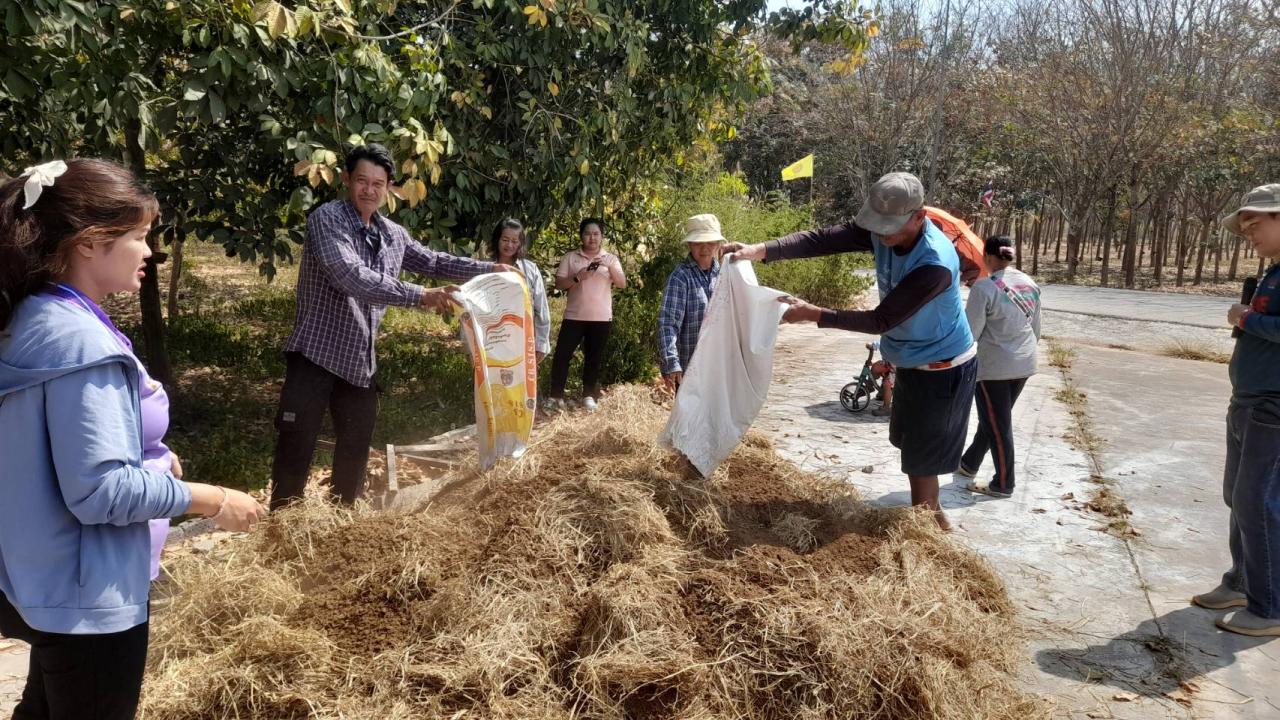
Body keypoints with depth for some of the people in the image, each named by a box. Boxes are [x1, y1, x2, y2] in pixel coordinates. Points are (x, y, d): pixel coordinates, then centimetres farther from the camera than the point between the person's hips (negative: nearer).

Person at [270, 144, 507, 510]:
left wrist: (489, 269, 14)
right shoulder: (326, 219, -14)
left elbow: (432, 261, 22)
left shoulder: (393, 235, 8)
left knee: (356, 446, 15)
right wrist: (418, 296, -34)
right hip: (317, 354, -7)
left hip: (361, 359, 7)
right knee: (297, 448, -2)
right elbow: (349, 276, -29)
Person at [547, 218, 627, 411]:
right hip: (574, 316, -1)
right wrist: (577, 277, -17)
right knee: (562, 354, -4)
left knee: (594, 358, 6)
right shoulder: (570, 257, 5)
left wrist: (609, 266, -16)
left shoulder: (611, 259, 7)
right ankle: (555, 395, 5)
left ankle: (589, 395, 17)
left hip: (601, 317, 1)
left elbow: (622, 284, -2)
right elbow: (559, 283, -1)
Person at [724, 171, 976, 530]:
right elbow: (822, 239, -21)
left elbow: (881, 320, -30)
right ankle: (933, 515, 43)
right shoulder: (882, 229, -13)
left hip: (943, 369, -8)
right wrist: (760, 250, -34)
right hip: (913, 361, 8)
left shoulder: (936, 264, -35)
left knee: (920, 459, 3)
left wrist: (814, 314, -31)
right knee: (909, 444, 23)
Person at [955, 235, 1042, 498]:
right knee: (992, 418, 20)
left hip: (993, 366, -7)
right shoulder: (1030, 284, 4)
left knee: (997, 425, 4)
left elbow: (970, 332, -16)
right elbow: (1036, 328, 12)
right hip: (1024, 364, 7)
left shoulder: (984, 286, -17)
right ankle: (969, 464, 35)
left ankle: (1003, 485, 13)